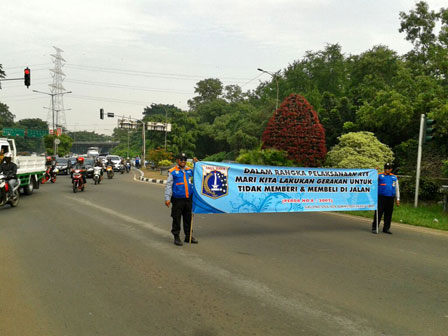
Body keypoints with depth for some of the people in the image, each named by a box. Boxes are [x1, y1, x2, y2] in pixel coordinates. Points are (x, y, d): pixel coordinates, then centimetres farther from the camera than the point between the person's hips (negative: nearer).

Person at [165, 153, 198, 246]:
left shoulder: (189, 170, 11)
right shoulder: (173, 171, -2)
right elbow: (168, 186, -3)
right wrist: (167, 198, -10)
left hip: (189, 199, 4)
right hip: (177, 200, -4)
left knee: (188, 219, 12)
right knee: (176, 219, 3)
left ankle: (188, 236, 23)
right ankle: (176, 237, 14)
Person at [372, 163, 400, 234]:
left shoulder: (394, 177, 15)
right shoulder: (379, 175, 7)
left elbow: (397, 189, 19)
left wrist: (398, 199, 14)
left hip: (390, 198, 3)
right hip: (381, 197, -3)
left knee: (388, 214, 6)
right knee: (378, 213, -6)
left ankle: (386, 228, 15)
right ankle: (374, 228, -2)